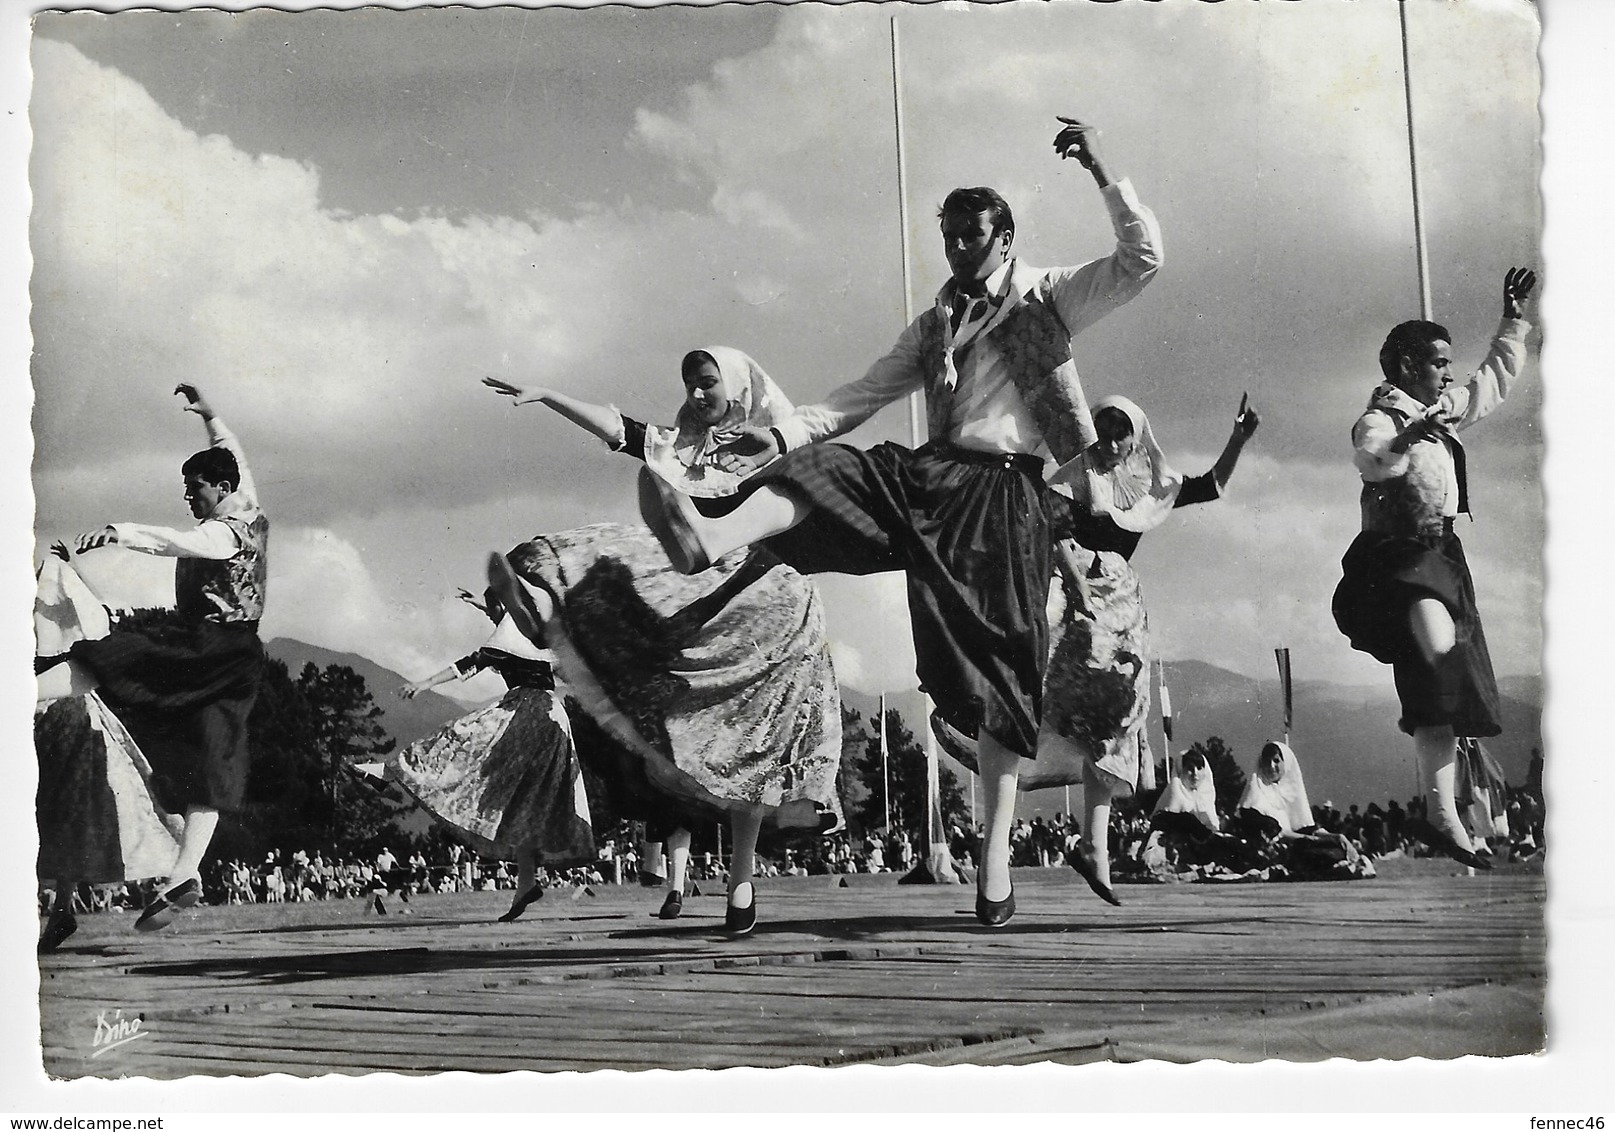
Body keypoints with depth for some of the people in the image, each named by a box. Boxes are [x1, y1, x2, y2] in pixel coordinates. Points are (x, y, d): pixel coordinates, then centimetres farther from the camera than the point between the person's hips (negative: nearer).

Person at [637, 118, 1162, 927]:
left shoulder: (1049, 297, 10)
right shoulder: (935, 327, 22)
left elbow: (1142, 260, -1)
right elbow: (859, 398, 17)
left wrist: (1102, 173, -10)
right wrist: (782, 434, 3)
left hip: (1008, 492, -4)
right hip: (933, 476, 4)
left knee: (1002, 670, -7)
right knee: (824, 471, -25)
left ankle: (996, 853, -3)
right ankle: (710, 540, -55)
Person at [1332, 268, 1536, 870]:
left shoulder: (1444, 411, 18)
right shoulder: (1378, 420, -7)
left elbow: (1494, 382, 33)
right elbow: (1373, 462, -29)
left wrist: (1513, 322, 30)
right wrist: (1411, 436, -45)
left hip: (1442, 558, 8)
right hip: (1396, 555, -8)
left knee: (1446, 691, 4)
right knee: (1438, 641, -37)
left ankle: (1442, 818, 7)